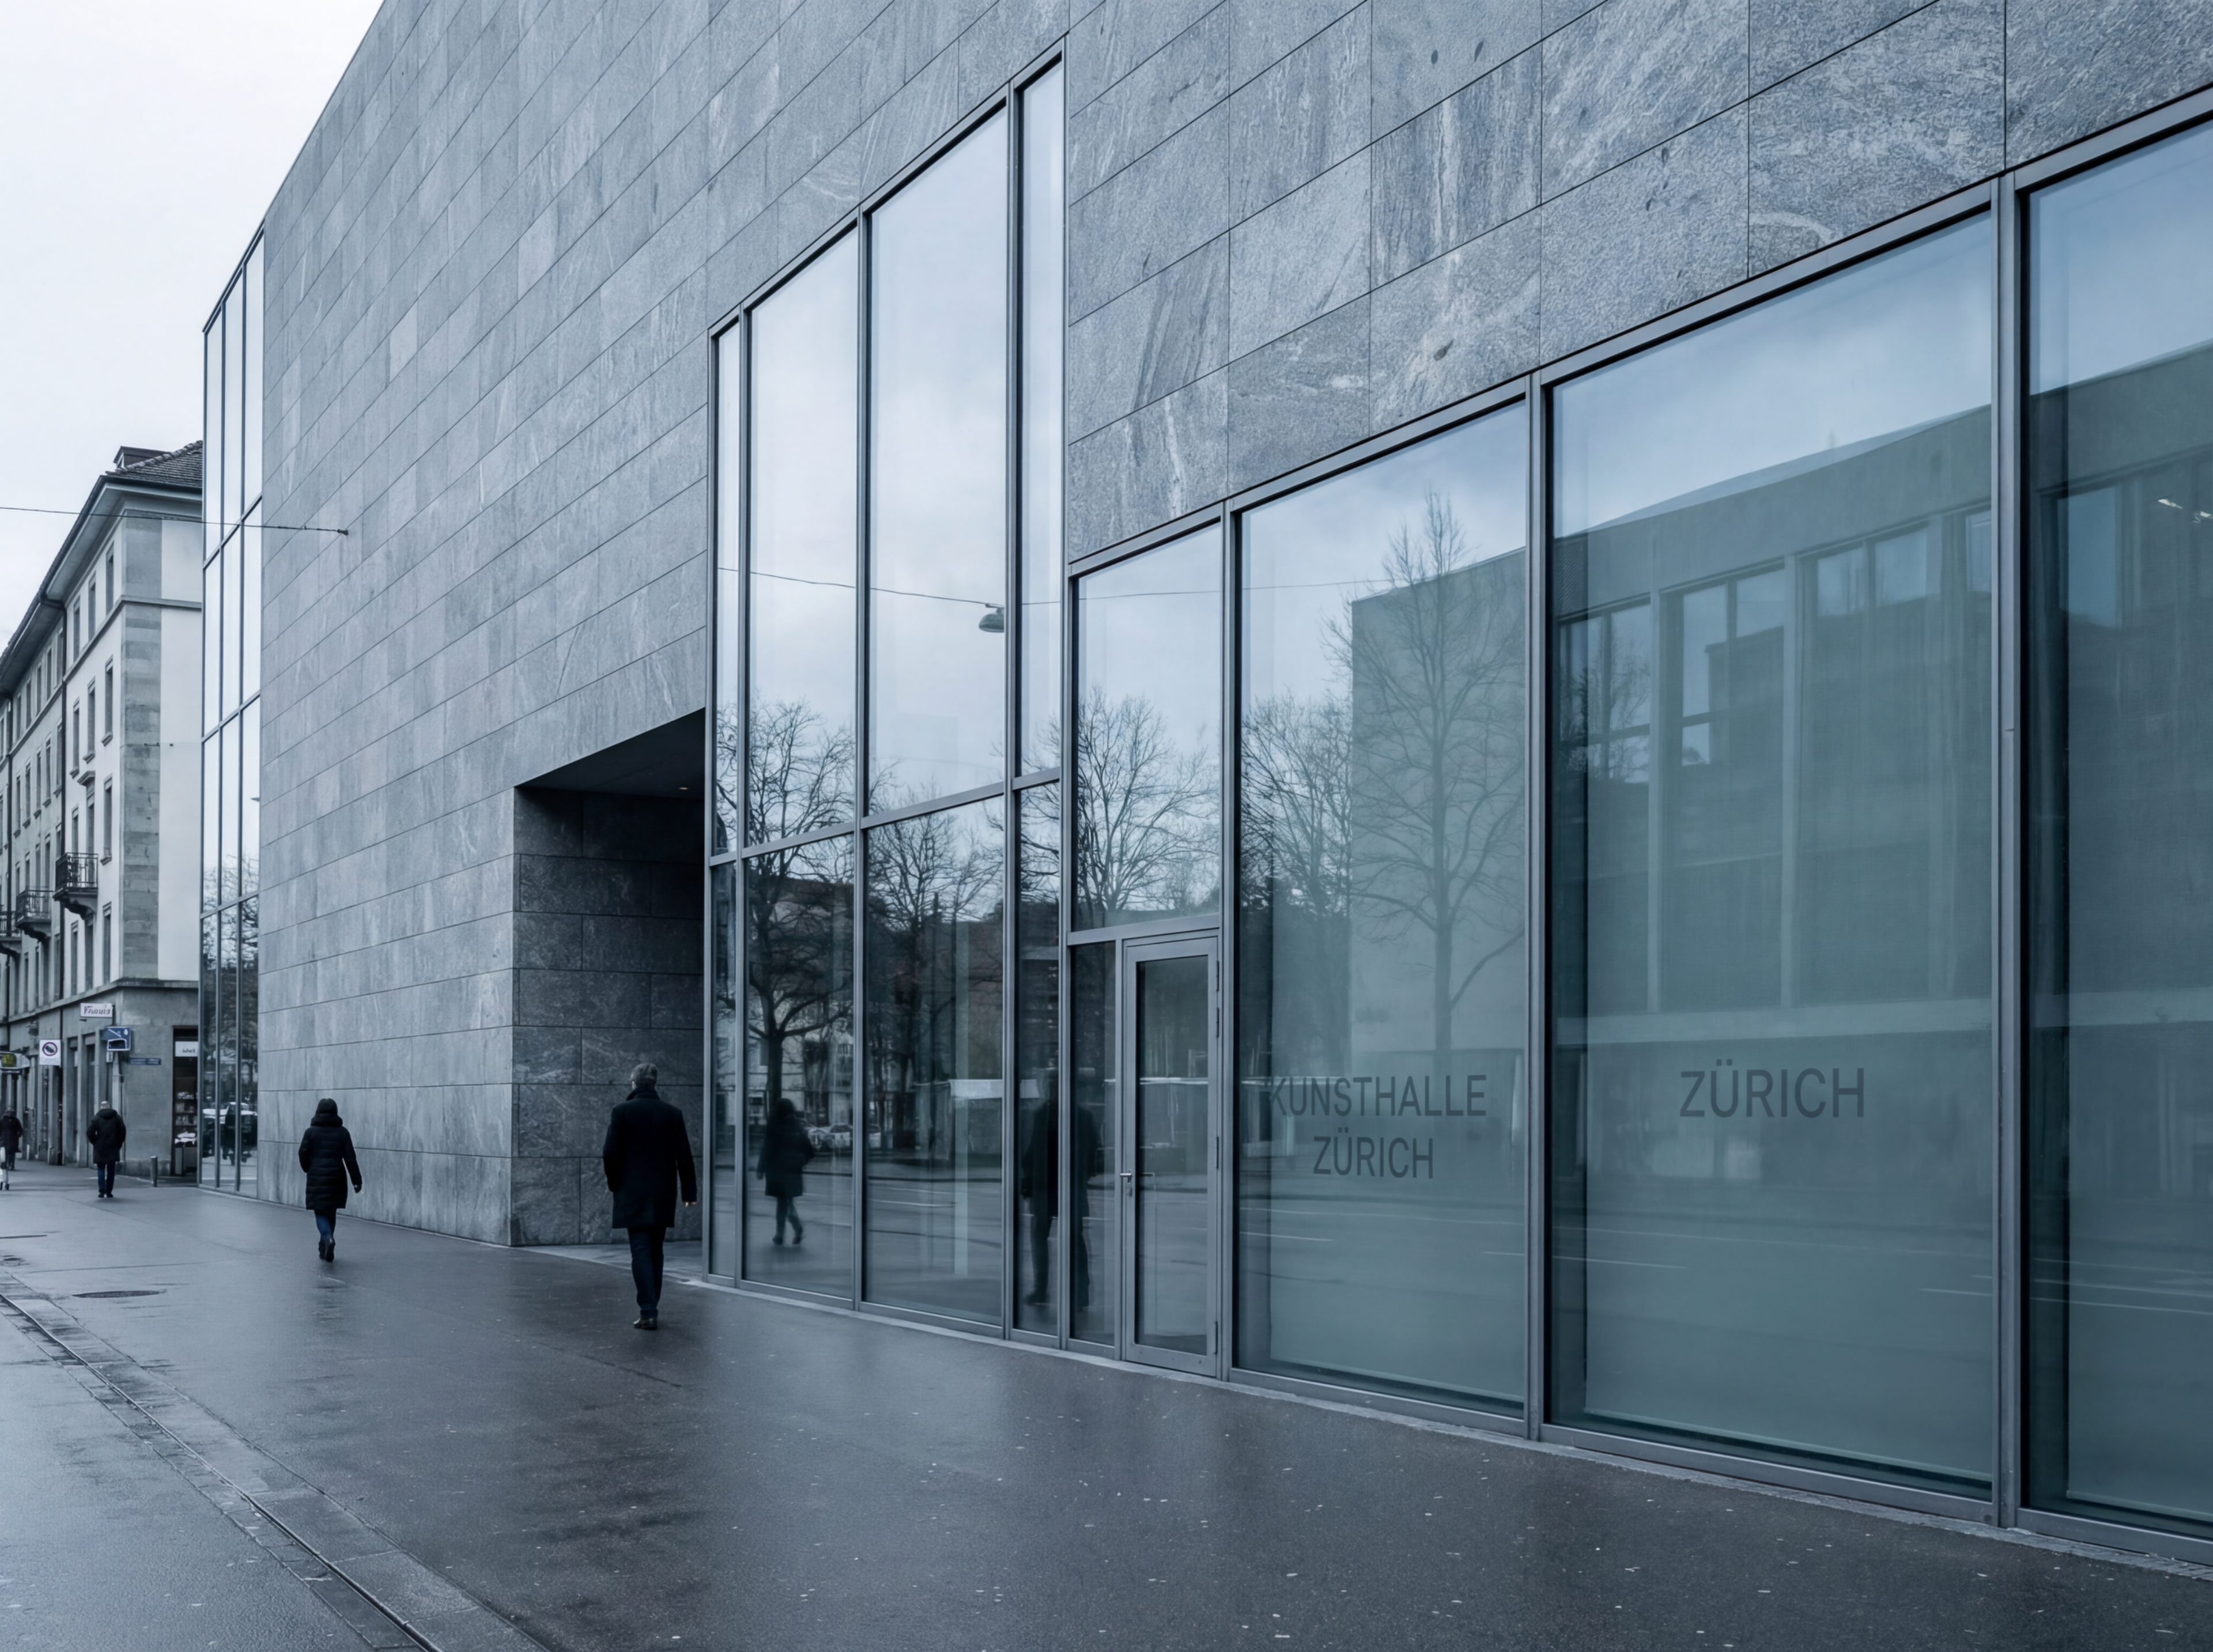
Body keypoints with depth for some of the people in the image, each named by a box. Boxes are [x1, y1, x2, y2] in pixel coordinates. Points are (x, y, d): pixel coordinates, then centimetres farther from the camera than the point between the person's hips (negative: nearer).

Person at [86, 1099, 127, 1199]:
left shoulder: (97, 1118, -1)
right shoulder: (117, 1117, 3)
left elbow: (90, 1132, -8)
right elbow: (123, 1131, -2)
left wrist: (95, 1143, 5)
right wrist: (119, 1144, 7)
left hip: (100, 1149, -1)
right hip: (113, 1149, 1)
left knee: (101, 1170, 5)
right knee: (111, 1170, 6)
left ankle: (102, 1190, -11)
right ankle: (109, 1192, 3)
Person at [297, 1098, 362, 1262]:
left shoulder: (311, 1132, -2)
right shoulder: (343, 1132, 1)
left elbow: (303, 1155, -3)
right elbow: (350, 1158, -1)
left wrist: (309, 1170, 17)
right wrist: (357, 1180, 1)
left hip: (317, 1177, -2)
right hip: (337, 1177, 2)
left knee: (321, 1212, 1)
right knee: (331, 1212, 15)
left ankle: (328, 1237, -28)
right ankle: (326, 1250, 21)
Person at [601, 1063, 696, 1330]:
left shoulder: (622, 1111, -6)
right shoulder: (672, 1114, 2)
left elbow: (610, 1153, -6)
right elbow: (684, 1156, 3)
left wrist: (614, 1183, 9)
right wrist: (690, 1191, 9)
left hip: (632, 1194, -3)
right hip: (663, 1196, 3)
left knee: (641, 1251, -4)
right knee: (655, 1252, 13)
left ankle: (648, 1312, -14)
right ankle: (651, 1309, 16)